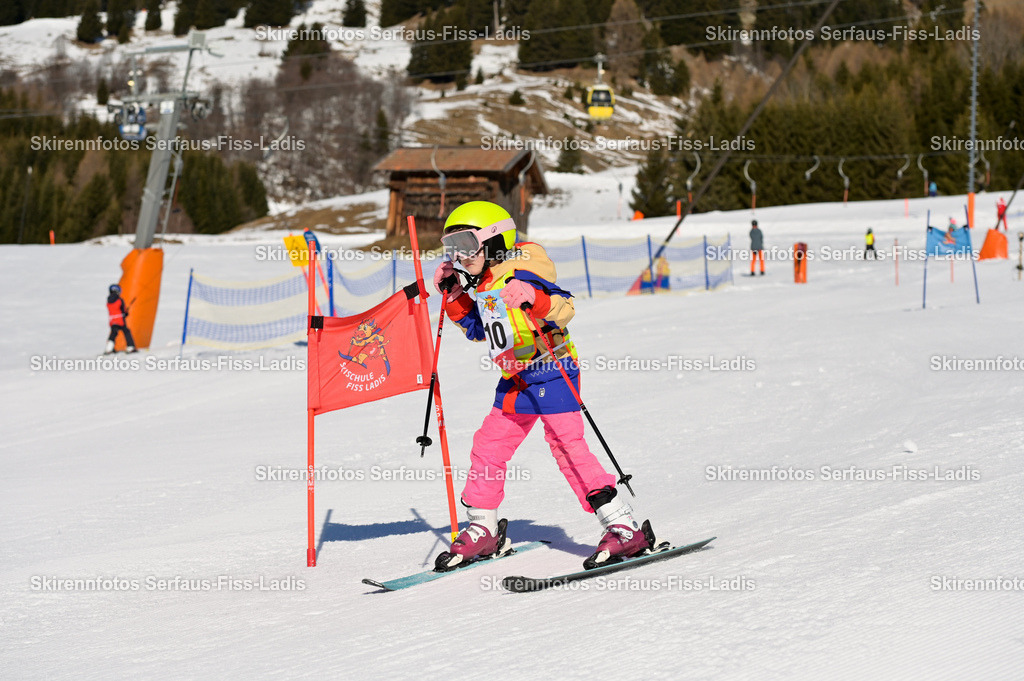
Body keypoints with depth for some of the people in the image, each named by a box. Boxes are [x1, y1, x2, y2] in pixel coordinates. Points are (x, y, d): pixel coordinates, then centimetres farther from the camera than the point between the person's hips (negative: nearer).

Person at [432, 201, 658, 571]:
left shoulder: (521, 273, -16)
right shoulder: (481, 285, 11)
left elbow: (564, 311, -25)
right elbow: (477, 328, 27)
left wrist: (533, 298, -42)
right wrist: (454, 295, 17)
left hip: (550, 371, -9)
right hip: (515, 381, 9)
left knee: (567, 445, -17)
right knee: (487, 448, 11)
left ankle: (624, 528, -19)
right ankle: (484, 531, 25)